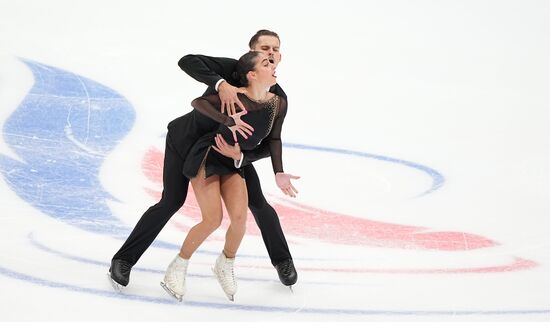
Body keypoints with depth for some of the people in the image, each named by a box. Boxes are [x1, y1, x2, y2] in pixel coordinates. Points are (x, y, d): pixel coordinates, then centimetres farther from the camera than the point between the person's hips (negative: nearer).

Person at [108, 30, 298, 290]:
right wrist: (220, 84, -53)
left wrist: (239, 155, -38)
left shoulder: (277, 98, -19)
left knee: (258, 203, -1)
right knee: (172, 202, -10)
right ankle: (123, 260, 4)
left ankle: (282, 260, 24)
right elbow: (187, 61, -39)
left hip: (229, 146, 4)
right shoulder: (233, 69, -28)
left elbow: (268, 145, -19)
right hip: (188, 138, -4)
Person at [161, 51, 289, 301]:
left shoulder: (279, 104, -8)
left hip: (233, 164, 5)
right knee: (213, 219, -15)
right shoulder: (236, 98, -26)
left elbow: (273, 139, 4)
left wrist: (279, 172, -6)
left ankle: (225, 265, 16)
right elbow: (198, 102, -32)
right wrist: (228, 121, -43)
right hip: (207, 157, -5)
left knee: (239, 218, -12)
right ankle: (177, 268, 5)